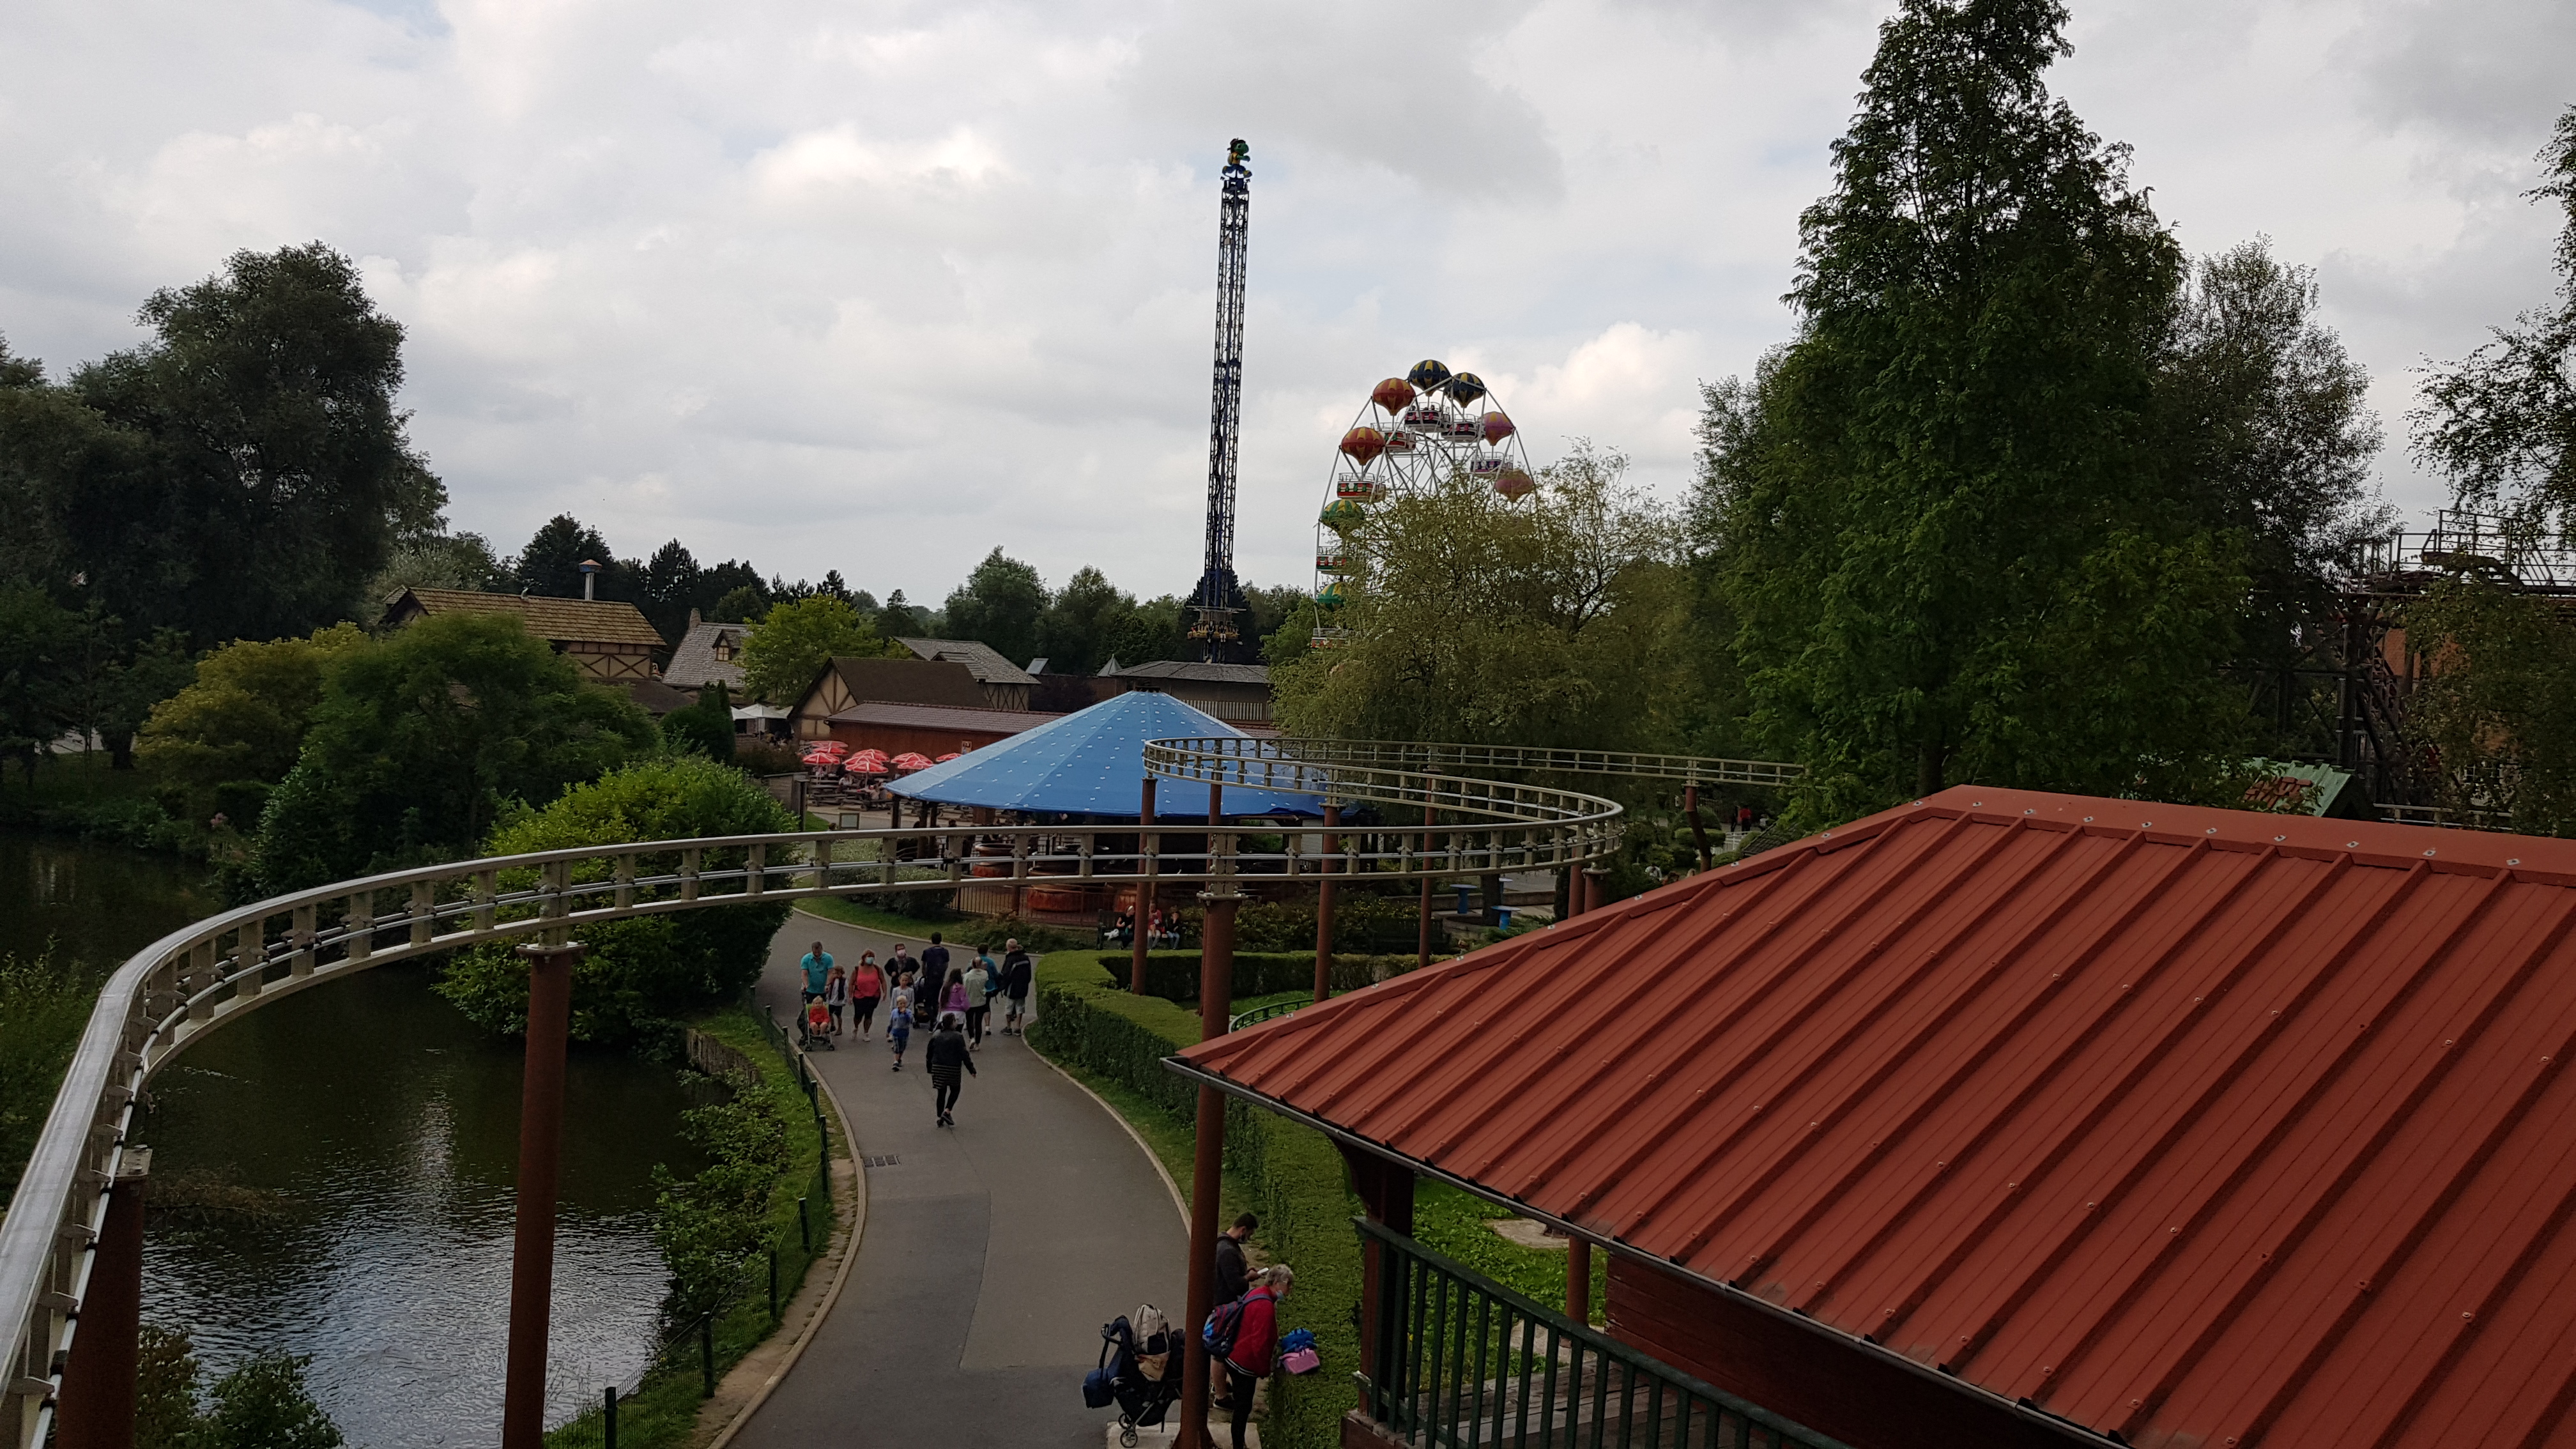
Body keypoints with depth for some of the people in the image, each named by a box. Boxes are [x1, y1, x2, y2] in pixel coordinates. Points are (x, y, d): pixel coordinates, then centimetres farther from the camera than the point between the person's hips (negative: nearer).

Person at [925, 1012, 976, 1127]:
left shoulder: (936, 1037, 4)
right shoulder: (958, 1037, -10)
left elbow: (929, 1054, 9)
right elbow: (964, 1054, -11)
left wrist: (930, 1069, 20)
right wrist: (971, 1069, -4)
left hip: (937, 1068, 4)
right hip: (953, 1069, -4)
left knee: (941, 1092, 13)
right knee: (955, 1090, 14)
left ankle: (940, 1117, 13)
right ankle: (947, 1111, -5)